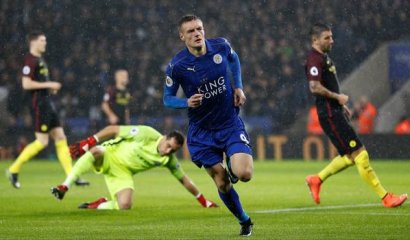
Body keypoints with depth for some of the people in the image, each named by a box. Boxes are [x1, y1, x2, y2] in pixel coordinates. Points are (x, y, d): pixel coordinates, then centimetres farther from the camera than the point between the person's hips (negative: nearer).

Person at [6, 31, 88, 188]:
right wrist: (48, 85, -16)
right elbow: (26, 84, -20)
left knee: (61, 138, 4)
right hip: (39, 104, -10)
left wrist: (50, 88, 12)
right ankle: (14, 170, 2)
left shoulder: (40, 59, 18)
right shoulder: (30, 60, -12)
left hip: (48, 104, 10)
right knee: (42, 141, -9)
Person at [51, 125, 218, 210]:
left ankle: (98, 205, 8)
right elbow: (113, 130, -20)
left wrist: (203, 201, 4)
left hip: (123, 172, 4)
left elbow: (184, 179, 5)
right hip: (110, 155, -4)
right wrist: (88, 142, -27)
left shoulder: (169, 160, -7)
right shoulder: (147, 135, -23)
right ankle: (64, 187, -35)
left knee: (124, 206, -22)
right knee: (95, 152, -42)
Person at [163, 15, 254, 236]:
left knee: (244, 174, -19)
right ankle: (244, 221, 26)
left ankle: (233, 165, 19)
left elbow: (234, 59, 17)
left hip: (230, 124, 1)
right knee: (222, 183, 1)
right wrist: (187, 102, -24)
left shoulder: (221, 47, -8)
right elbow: (167, 99, -4)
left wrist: (238, 87, 5)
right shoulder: (176, 66, -16)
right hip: (201, 132, -1)